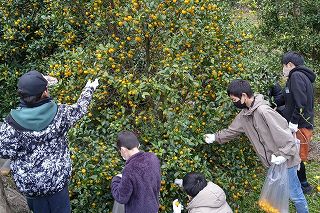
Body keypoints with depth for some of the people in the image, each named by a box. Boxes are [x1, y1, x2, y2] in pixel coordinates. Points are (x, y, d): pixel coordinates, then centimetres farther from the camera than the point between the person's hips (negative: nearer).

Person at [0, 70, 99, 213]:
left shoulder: (12, 122, -19)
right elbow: (79, 109, 2)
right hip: (58, 178, 0)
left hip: (28, 183, 1)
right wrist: (89, 89, 19)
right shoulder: (59, 113, -17)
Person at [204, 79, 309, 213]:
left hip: (285, 161, -8)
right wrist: (215, 137, 15)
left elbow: (283, 131, -27)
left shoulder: (262, 111, -27)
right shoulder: (244, 115, 1)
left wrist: (284, 155, -27)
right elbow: (232, 130, 16)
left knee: (294, 194, 7)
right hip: (272, 162, 8)